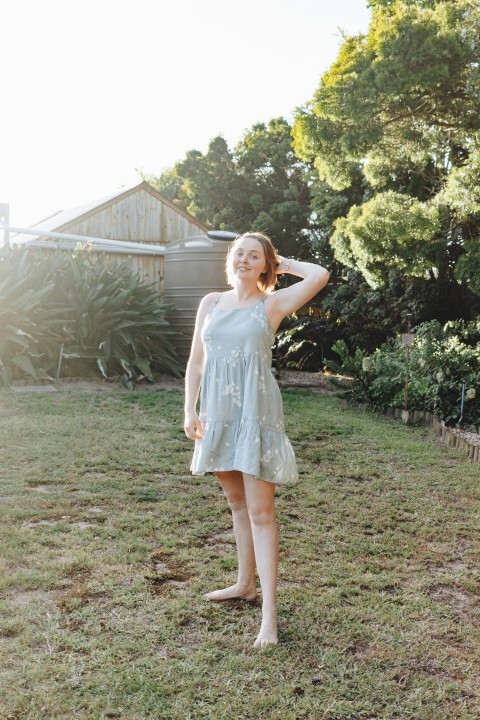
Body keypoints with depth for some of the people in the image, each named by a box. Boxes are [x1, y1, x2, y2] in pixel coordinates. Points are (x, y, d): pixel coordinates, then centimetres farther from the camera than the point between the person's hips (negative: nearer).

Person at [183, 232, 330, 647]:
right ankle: (246, 584, 32)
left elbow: (320, 275, -16)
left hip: (256, 413, -5)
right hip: (218, 414, 5)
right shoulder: (211, 303, 10)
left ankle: (269, 611, -2)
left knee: (260, 511, -5)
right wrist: (190, 411, 2)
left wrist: (283, 264, 1)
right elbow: (196, 362, 10)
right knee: (237, 503, 17)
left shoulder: (273, 304, -2)